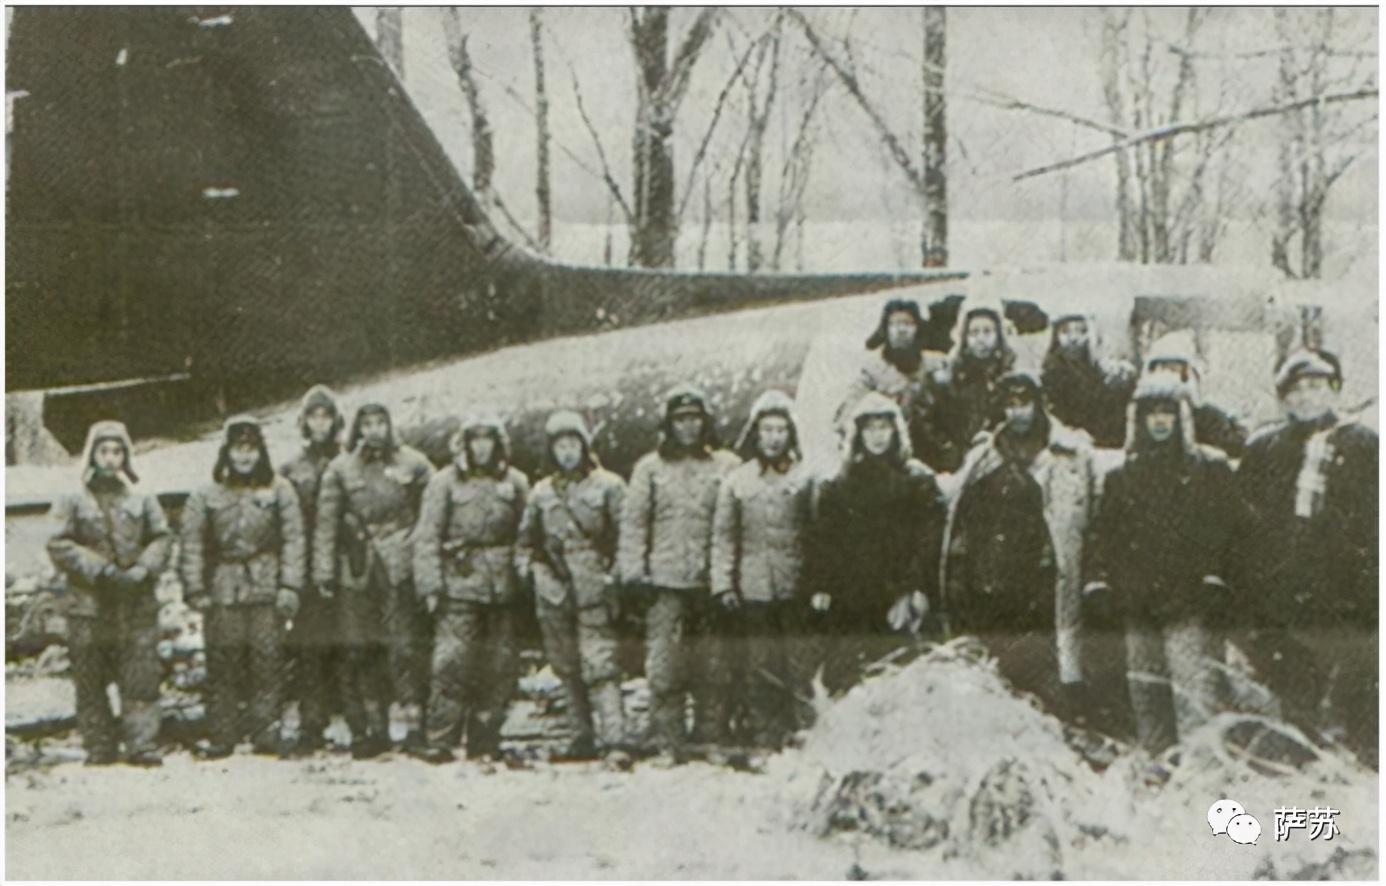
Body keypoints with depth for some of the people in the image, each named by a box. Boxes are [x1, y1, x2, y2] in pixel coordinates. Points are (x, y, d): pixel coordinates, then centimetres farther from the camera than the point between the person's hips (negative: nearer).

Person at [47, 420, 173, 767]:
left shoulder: (142, 500, 10)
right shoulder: (72, 502, 3)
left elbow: (162, 538, 10)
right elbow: (59, 546, -4)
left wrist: (144, 569, -8)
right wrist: (99, 569, -13)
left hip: (138, 604, 1)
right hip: (89, 606, -1)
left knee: (141, 679, -3)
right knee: (91, 682, 3)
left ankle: (142, 744, 0)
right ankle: (99, 748, 12)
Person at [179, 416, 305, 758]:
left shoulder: (279, 490, 7)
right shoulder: (207, 495, 9)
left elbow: (292, 540, 3)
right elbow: (191, 544, 6)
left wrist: (289, 587, -5)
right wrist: (195, 589, -2)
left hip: (266, 589, -1)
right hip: (223, 590, 1)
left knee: (267, 661, -4)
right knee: (222, 664, 1)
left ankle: (265, 731, 1)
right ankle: (222, 736, 7)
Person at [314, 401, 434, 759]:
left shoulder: (411, 463, 5)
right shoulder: (340, 468, 6)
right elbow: (326, 522, 5)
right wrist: (324, 570, -1)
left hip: (400, 568, -2)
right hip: (356, 571, 2)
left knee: (405, 647, -7)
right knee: (360, 651, 4)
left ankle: (414, 726, -2)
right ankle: (374, 730, 13)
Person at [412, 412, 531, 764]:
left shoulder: (516, 484, 13)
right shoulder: (445, 483, 5)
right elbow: (426, 537, 1)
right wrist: (431, 586, -7)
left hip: (503, 589, 3)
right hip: (459, 587, -3)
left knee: (499, 669, 3)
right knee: (452, 665, -11)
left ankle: (485, 744, 11)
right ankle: (440, 741, -5)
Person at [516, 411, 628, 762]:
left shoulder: (608, 486, 2)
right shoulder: (541, 492, 14)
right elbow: (526, 541, 23)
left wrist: (614, 575, -6)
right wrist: (528, 569, 8)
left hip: (594, 592, -4)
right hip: (554, 595, 4)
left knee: (600, 666, -13)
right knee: (568, 670, 9)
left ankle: (614, 738, -16)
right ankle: (582, 736, 17)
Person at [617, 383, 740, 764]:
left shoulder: (727, 467, 9)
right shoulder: (650, 468, 10)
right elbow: (633, 522, 8)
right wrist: (633, 570, -1)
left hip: (712, 582, 0)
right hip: (665, 581, 0)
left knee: (710, 668, 3)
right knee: (663, 668, -5)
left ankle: (709, 738, 14)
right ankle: (666, 743, 1)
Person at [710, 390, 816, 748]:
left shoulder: (805, 479, 5)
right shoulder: (736, 482, 8)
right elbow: (723, 538, 8)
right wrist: (723, 584, -1)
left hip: (794, 590, 0)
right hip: (751, 590, 1)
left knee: (794, 667, 0)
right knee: (756, 669, -1)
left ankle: (793, 735, 8)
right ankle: (762, 738, 6)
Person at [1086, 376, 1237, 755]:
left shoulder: (1209, 468, 6)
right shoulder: (1123, 476, 16)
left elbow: (1225, 527, 1)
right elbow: (1105, 532, 18)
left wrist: (1214, 577, -9)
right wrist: (1099, 581, 8)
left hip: (1189, 603, -4)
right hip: (1139, 603, 4)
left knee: (1195, 689, -14)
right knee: (1146, 695, 9)